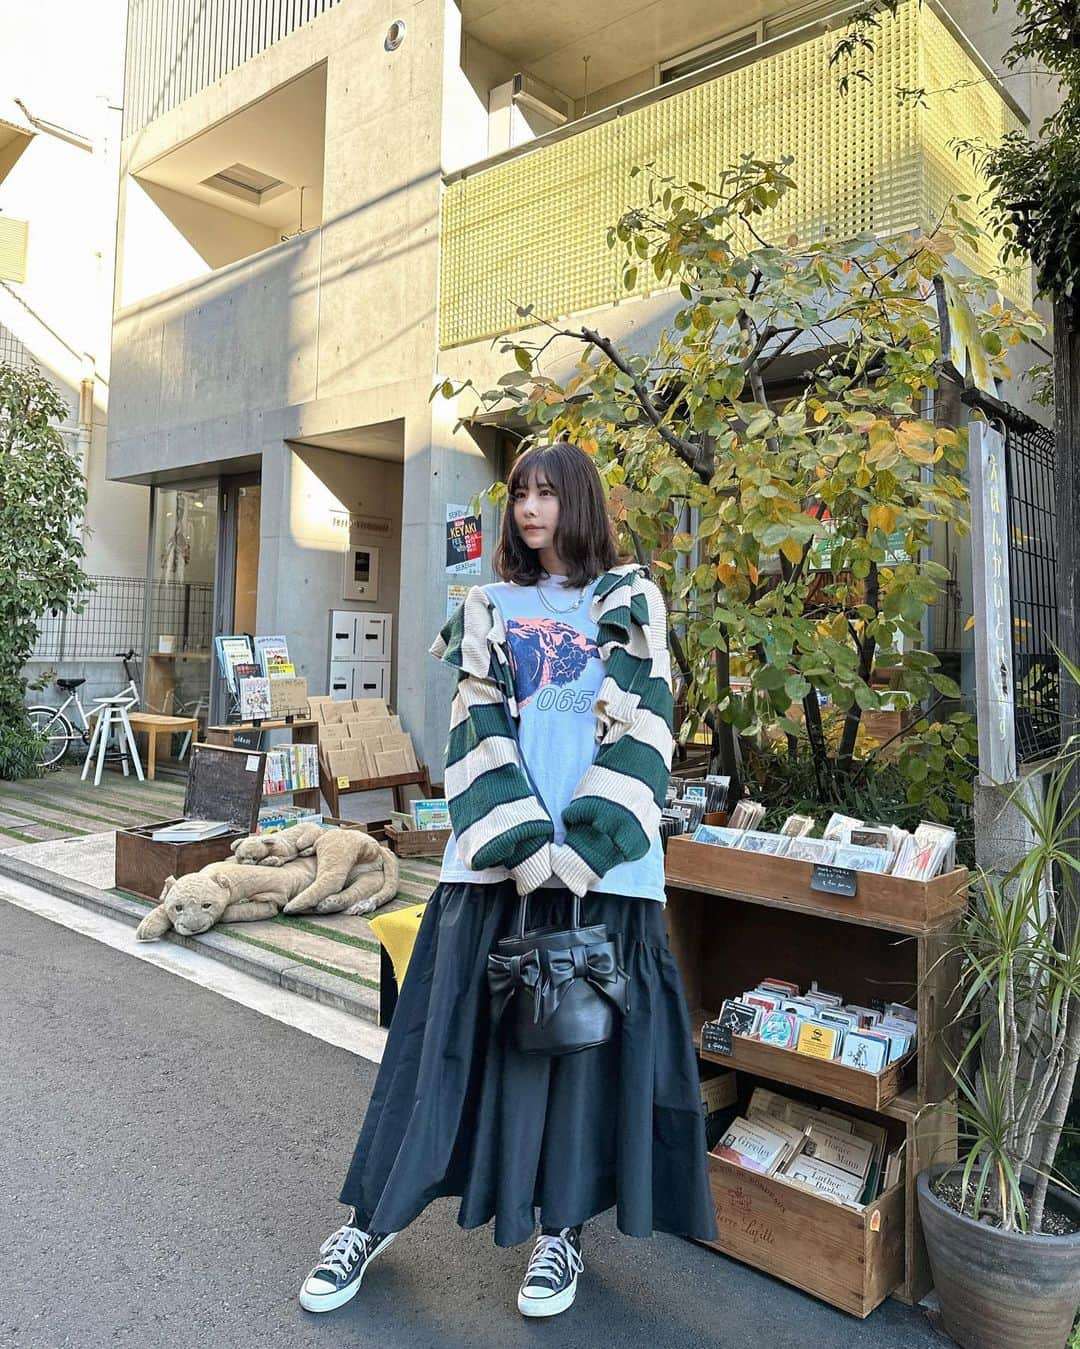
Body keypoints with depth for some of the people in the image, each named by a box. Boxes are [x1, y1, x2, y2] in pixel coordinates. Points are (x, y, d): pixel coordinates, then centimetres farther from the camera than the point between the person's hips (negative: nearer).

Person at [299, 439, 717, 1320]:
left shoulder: (633, 602, 7)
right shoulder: (491, 610, 12)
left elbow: (641, 728, -2)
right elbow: (478, 731, 2)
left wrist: (582, 843, -12)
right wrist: (524, 843, -11)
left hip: (604, 860, -1)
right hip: (498, 856, 1)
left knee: (591, 1036, 5)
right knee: (453, 1030, 4)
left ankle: (562, 1227, 25)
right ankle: (377, 1216, 21)